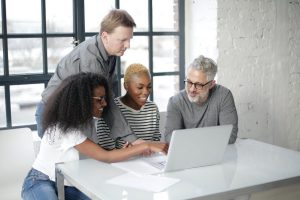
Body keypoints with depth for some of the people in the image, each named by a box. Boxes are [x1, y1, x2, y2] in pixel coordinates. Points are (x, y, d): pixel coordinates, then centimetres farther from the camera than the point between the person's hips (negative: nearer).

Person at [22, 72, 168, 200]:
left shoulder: (84, 120, -1)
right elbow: (106, 157, -35)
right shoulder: (65, 128, -29)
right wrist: (146, 146, -39)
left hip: (67, 183, 7)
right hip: (40, 183, -7)